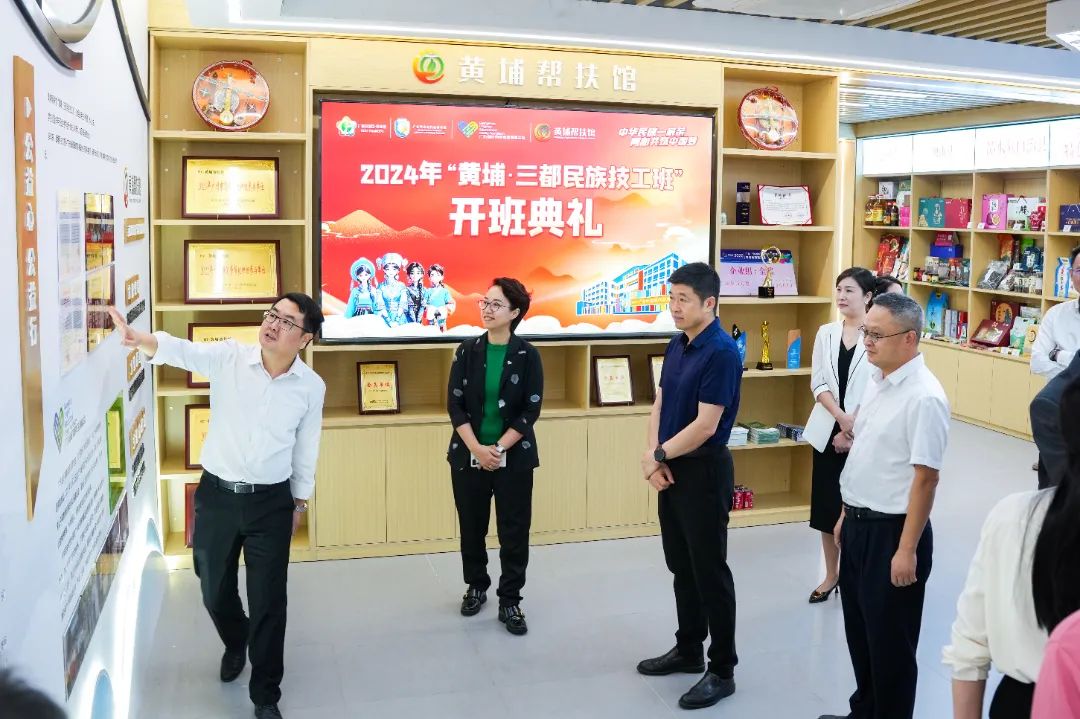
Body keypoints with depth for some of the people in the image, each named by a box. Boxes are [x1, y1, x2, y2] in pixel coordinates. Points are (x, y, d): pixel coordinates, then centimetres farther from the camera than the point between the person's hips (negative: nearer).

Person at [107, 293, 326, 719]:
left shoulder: (312, 386, -7)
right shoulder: (228, 357, -9)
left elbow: (306, 448, 4)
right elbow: (180, 351, -26)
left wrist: (299, 502, 10)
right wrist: (138, 339, -47)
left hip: (271, 501, -1)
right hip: (217, 494, 1)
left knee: (268, 601, 3)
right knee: (215, 590, 17)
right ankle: (235, 642, 51)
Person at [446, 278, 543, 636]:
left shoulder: (527, 355, -4)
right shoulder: (467, 351, 1)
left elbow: (530, 411, -7)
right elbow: (454, 404, -3)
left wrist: (498, 449, -14)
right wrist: (477, 448, -14)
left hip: (514, 458, -2)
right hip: (468, 455, 2)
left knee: (514, 531, 2)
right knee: (471, 526, 12)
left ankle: (510, 601, 15)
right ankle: (476, 586, 33)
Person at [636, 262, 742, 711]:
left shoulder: (721, 353, -19)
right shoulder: (676, 345, 8)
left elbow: (706, 425, -22)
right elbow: (659, 404, 9)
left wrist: (658, 455, -11)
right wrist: (652, 457, -6)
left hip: (704, 471, -8)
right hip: (672, 469, 9)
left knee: (709, 571, 0)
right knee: (681, 566, 18)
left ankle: (722, 670, 12)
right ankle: (688, 650, 33)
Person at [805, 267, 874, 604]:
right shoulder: (826, 333, 5)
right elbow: (818, 383, 1)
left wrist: (856, 424, -14)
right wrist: (841, 417, -13)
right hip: (828, 430, 5)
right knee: (826, 504, 10)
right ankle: (832, 574, 24)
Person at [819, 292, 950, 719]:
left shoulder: (923, 397, -21)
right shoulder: (876, 381, 6)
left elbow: (925, 477, -22)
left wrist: (907, 549, -21)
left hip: (891, 530, -9)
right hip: (859, 524, 9)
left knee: (889, 638, 7)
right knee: (858, 627, 22)